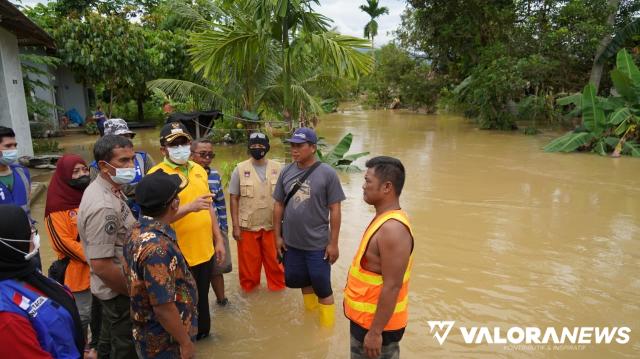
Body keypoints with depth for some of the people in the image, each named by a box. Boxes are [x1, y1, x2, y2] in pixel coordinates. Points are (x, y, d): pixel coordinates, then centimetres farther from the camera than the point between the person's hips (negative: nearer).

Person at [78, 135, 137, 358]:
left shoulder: (108, 189, 0)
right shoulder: (103, 206, -30)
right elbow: (101, 265, -30)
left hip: (115, 288, 9)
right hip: (118, 292, -9)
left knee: (110, 340, 27)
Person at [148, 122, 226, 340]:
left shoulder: (199, 170, 8)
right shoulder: (157, 175, -12)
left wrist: (218, 240, 12)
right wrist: (190, 207, -33)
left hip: (204, 252, 6)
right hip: (178, 257, -5)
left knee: (202, 301, 21)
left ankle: (203, 336, 41)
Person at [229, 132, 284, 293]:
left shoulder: (277, 168, -1)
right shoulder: (240, 169, -3)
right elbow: (234, 199, -2)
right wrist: (235, 226, -6)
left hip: (272, 225, 1)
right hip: (247, 226, -1)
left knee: (275, 262, 13)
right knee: (249, 263, 12)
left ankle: (278, 289, 34)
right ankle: (249, 291, 33)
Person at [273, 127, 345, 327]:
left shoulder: (327, 174, -13)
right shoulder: (286, 172, -1)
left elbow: (335, 210, -10)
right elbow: (278, 205, 6)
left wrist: (333, 243, -10)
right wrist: (278, 236, 5)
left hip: (318, 244, -4)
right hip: (292, 242, 5)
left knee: (323, 289, 8)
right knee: (303, 282, 23)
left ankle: (327, 329, 28)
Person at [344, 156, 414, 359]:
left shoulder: (392, 229, -27)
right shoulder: (384, 220, 4)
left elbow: (392, 287, -27)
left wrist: (375, 332, -22)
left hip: (376, 323, -9)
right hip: (366, 318, 9)